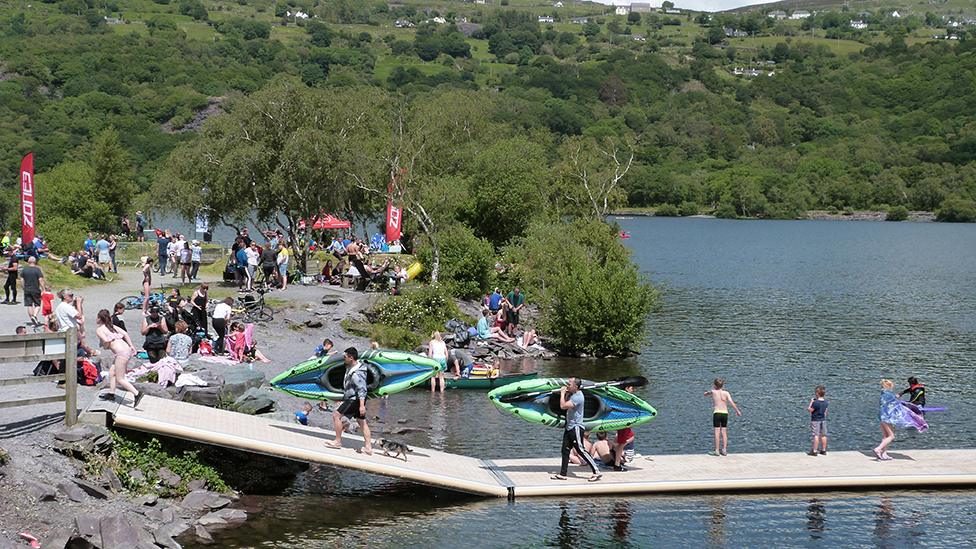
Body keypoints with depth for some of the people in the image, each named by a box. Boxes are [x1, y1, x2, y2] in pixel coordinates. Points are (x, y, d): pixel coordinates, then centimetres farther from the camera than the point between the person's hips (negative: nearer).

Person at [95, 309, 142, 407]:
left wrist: (105, 347, 3)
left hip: (121, 352, -9)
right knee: (111, 372, 19)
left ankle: (137, 394, -12)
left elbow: (106, 340, -18)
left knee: (120, 379, -4)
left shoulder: (99, 330, -1)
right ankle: (111, 394, 24)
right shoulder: (111, 326, 20)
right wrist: (131, 346, 12)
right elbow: (125, 333, 11)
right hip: (127, 349, 9)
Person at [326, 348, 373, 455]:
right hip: (353, 398, 10)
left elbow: (362, 390, -28)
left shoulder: (356, 373, -25)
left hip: (354, 399, -10)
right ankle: (368, 447, 11)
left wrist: (362, 405, -32)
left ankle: (338, 442, 3)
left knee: (336, 415, -5)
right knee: (361, 421, 10)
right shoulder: (351, 367, 8)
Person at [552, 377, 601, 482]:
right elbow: (565, 405, 19)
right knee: (565, 450, 10)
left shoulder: (578, 397, -20)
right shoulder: (572, 394, 12)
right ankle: (562, 474, 15)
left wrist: (562, 393, -13)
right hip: (569, 427, 10)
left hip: (576, 427, -10)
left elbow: (563, 406, -26)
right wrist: (566, 394, 8)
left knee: (580, 450, -9)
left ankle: (596, 472, -6)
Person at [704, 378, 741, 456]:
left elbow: (705, 394, 18)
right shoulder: (726, 393, 1)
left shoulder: (713, 392, -1)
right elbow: (732, 403, -9)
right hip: (725, 413, 3)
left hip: (717, 413, -3)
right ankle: (724, 450, 8)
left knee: (717, 432, -3)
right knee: (724, 432, 9)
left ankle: (717, 451, -4)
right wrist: (737, 411, -3)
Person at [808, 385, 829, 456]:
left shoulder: (815, 402, -21)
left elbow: (809, 410, -14)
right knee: (823, 435, 11)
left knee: (816, 435, -6)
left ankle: (814, 451, -5)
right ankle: (823, 450, 18)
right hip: (823, 420, 7)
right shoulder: (825, 402, 2)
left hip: (815, 420, -7)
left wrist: (811, 402, -5)